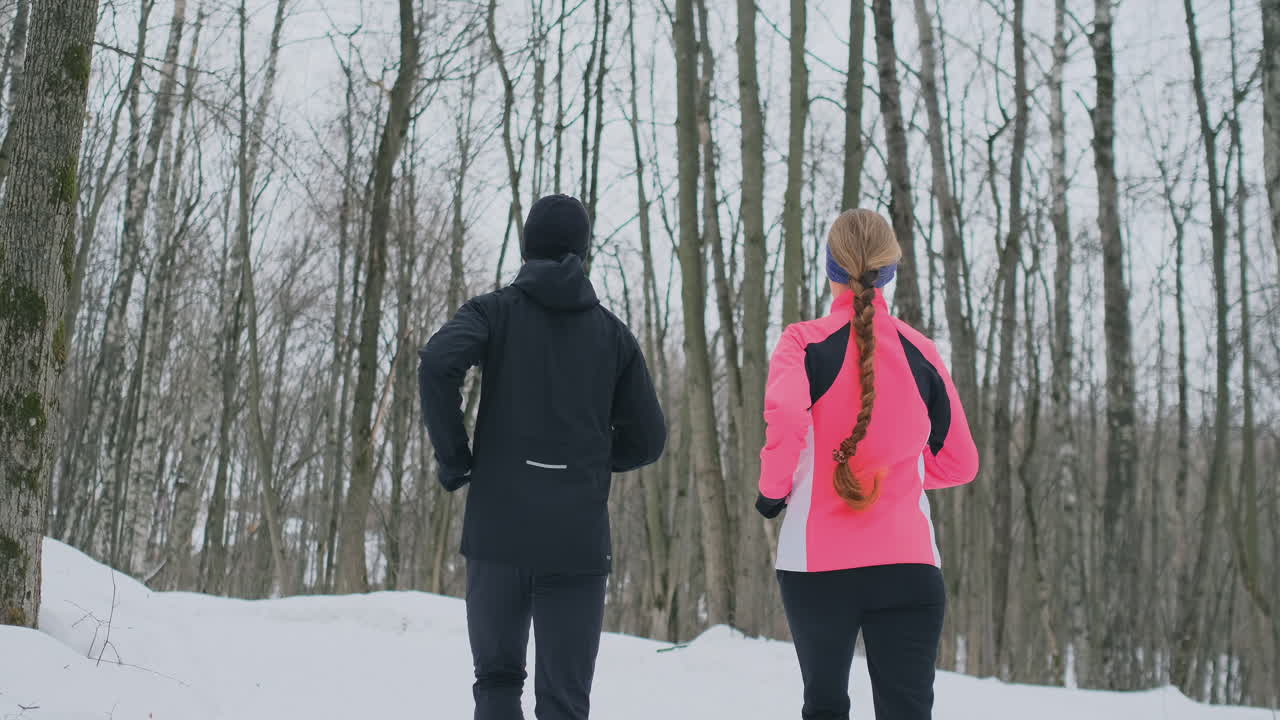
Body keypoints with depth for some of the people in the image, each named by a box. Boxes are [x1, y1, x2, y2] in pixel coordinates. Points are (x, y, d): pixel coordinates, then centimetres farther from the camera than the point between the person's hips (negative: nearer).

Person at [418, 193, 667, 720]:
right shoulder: (612, 332, 11)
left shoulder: (496, 310, 5)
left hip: (499, 529, -1)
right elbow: (647, 439, 10)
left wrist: (455, 460, -4)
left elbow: (437, 364, -15)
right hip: (579, 538, 1)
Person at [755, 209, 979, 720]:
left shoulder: (805, 342, -4)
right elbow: (959, 464, 13)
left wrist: (772, 490, -7)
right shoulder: (920, 351, 6)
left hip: (818, 563, -1)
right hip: (909, 563, 1)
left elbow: (785, 417, -24)